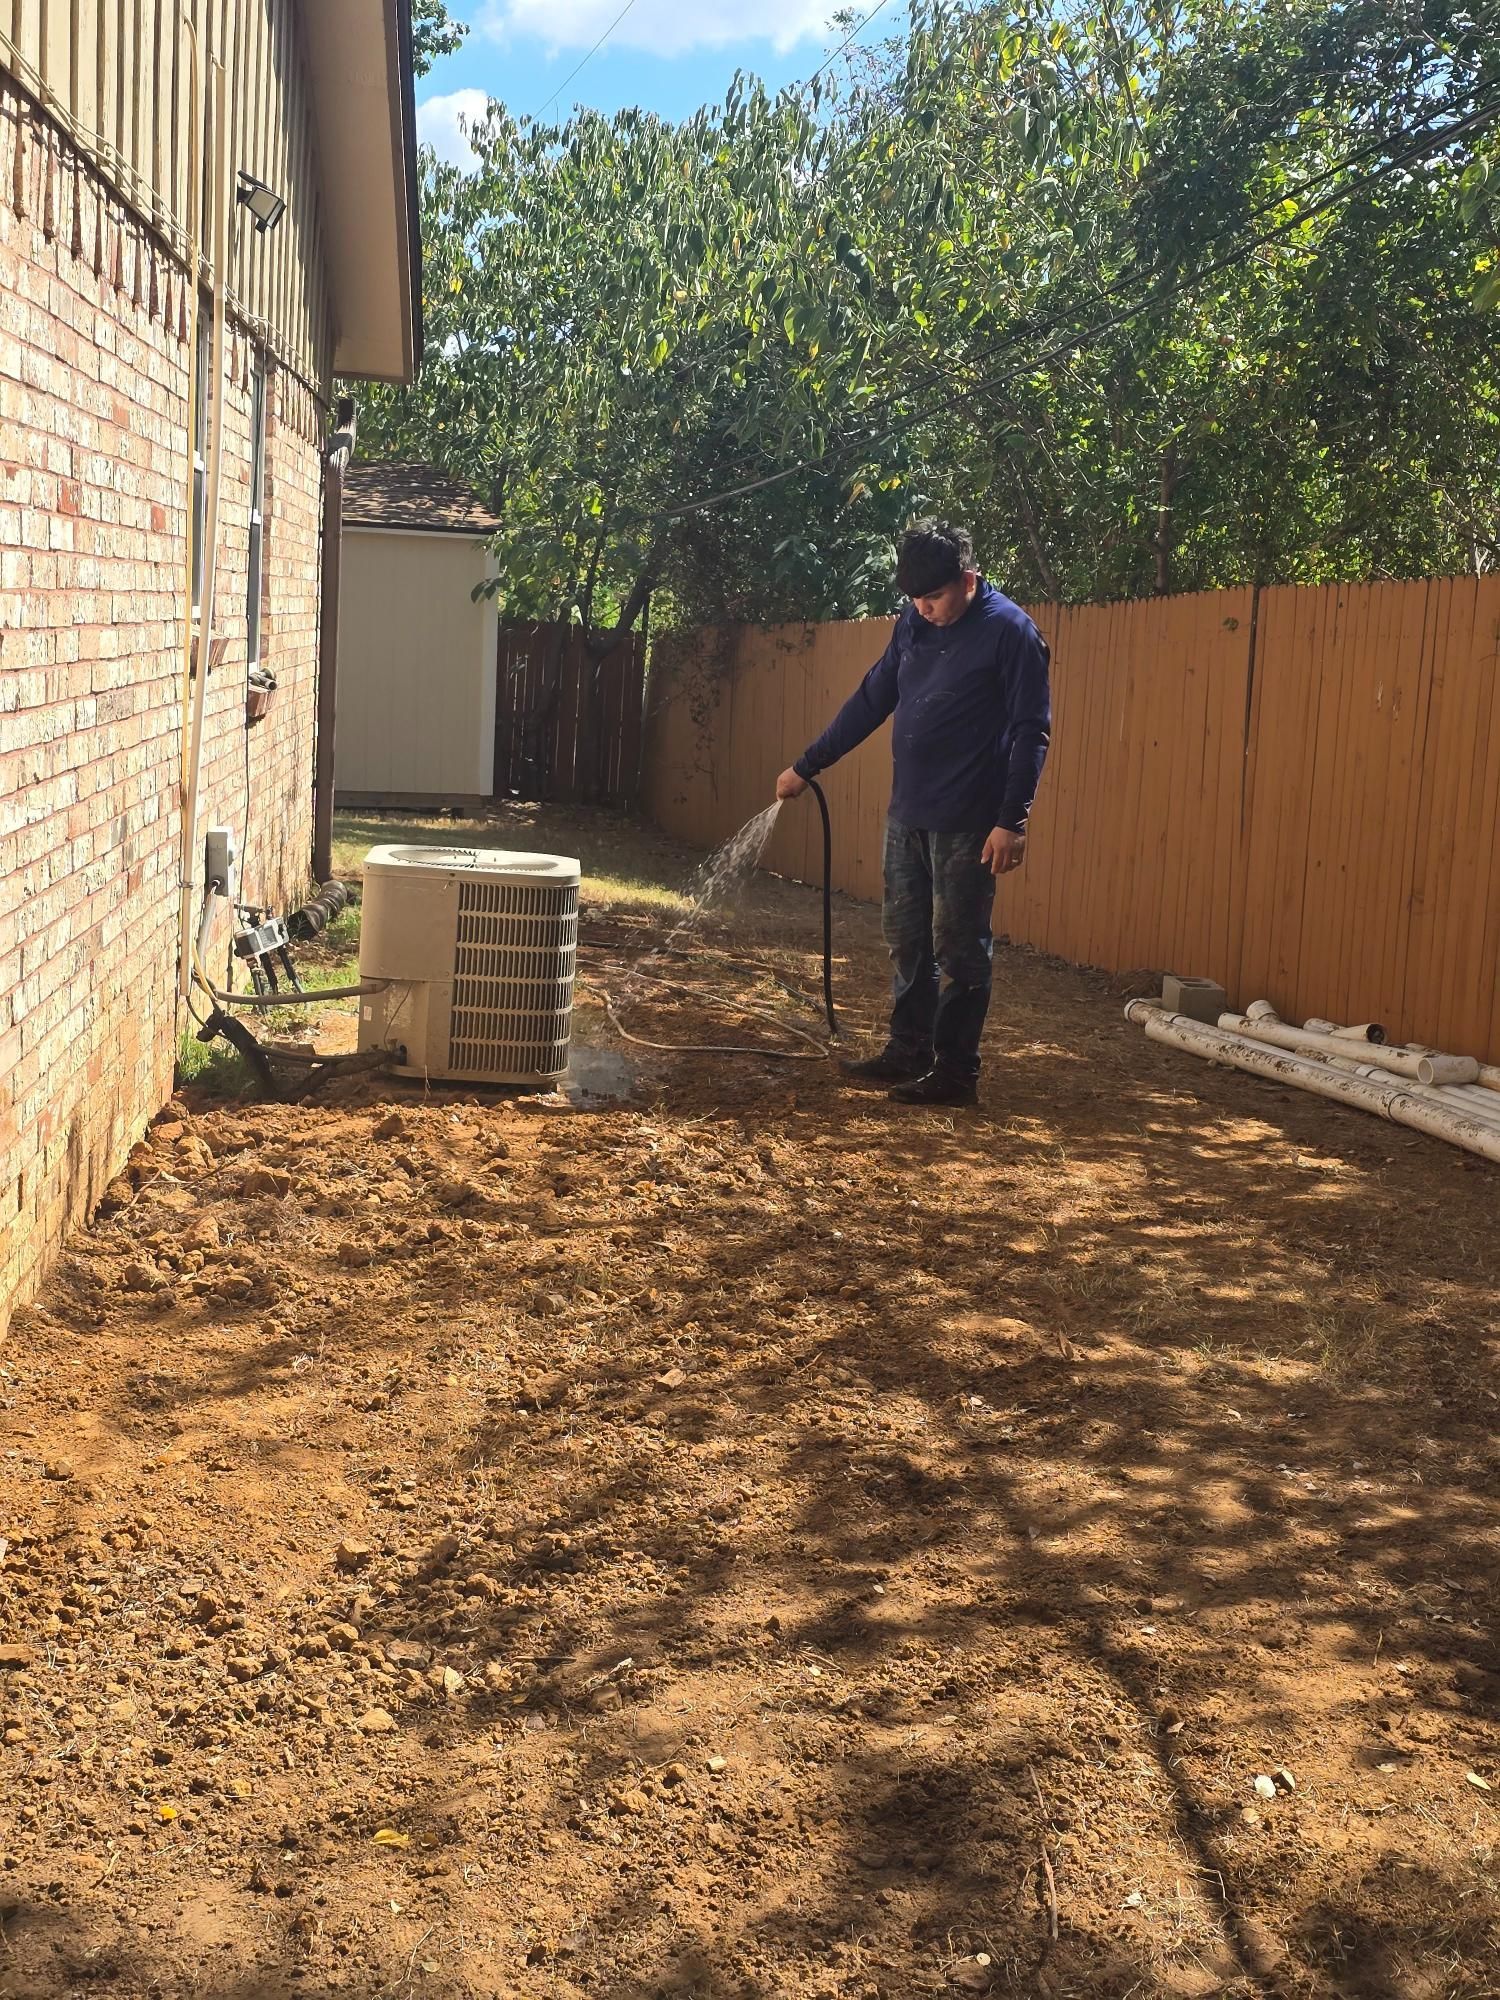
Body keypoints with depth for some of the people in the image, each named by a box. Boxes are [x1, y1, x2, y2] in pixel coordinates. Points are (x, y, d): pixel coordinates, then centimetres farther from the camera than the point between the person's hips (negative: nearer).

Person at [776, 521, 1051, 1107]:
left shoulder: (1010, 631, -11)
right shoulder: (913, 624, 8)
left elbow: (1031, 732, -13)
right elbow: (870, 701, 16)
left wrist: (1012, 820, -18)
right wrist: (807, 766, 15)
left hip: (966, 824, -7)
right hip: (907, 815, 7)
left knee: (959, 949, 0)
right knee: (906, 940, 13)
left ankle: (956, 1072, 8)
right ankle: (909, 1052, 25)